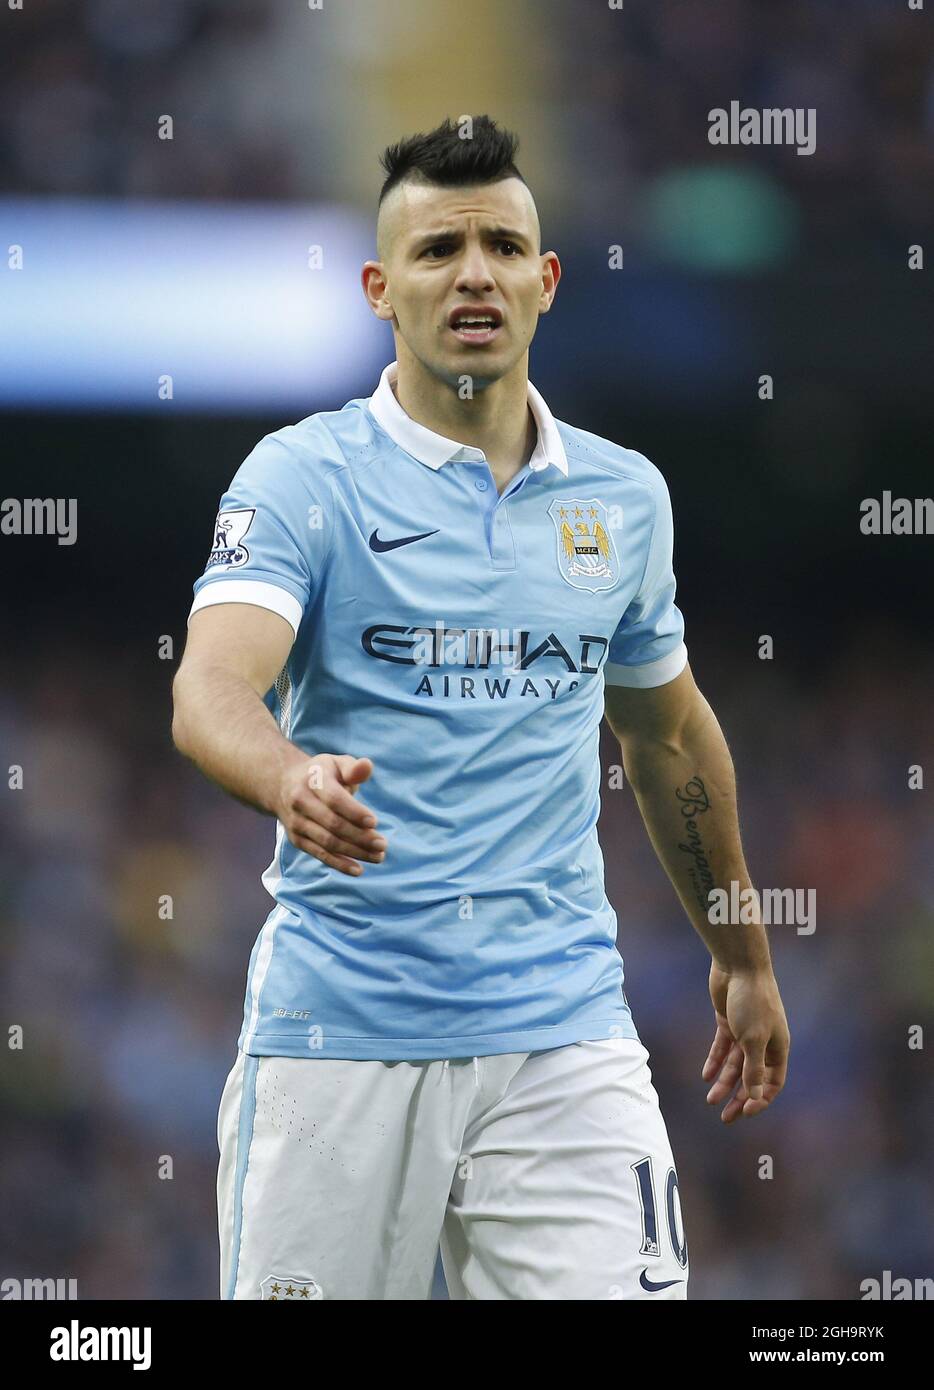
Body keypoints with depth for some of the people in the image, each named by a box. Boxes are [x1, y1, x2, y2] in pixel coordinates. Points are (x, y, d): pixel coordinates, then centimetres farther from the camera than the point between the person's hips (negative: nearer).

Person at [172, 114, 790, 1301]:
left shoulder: (626, 495, 11)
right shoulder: (301, 477, -3)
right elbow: (210, 691, -20)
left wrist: (741, 957, 31)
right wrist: (295, 780, -42)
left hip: (562, 1028, 3)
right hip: (338, 1032, -3)